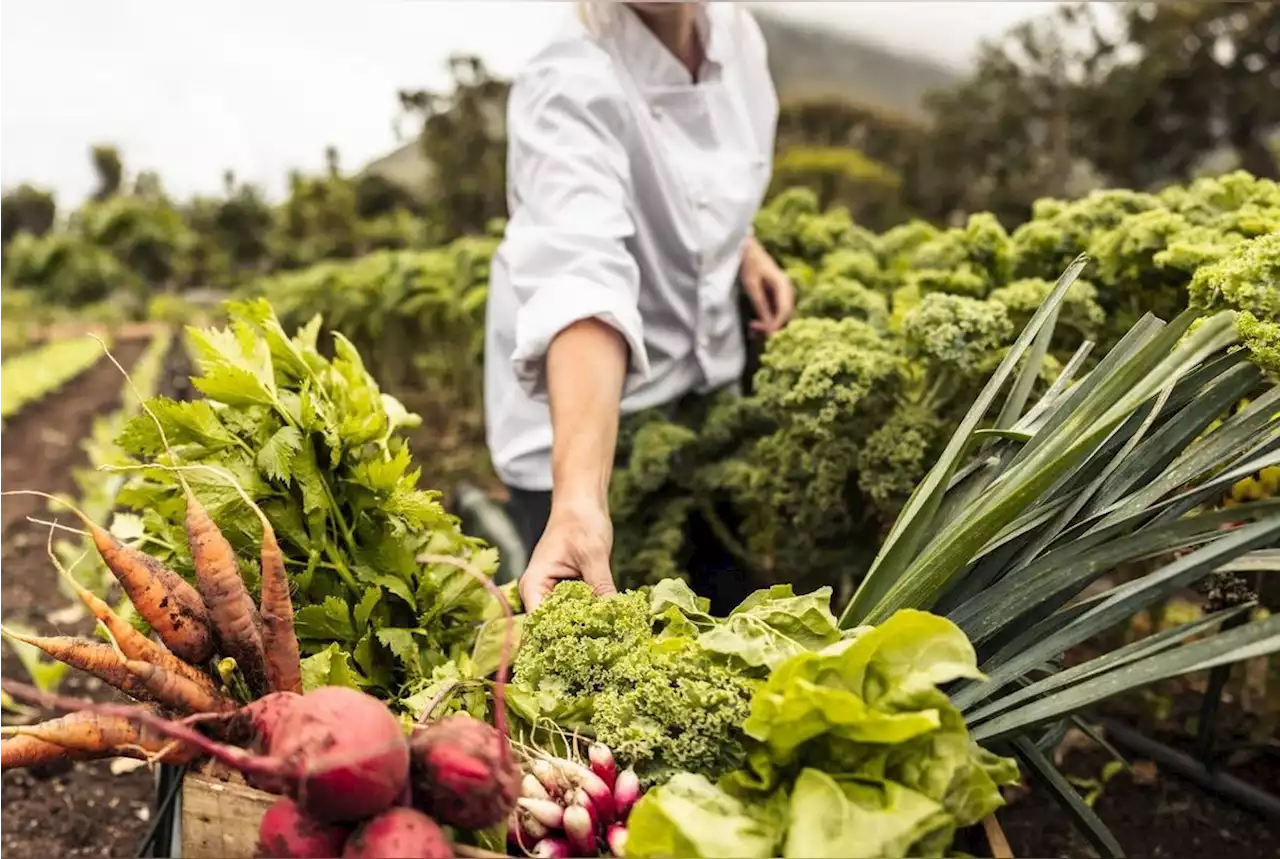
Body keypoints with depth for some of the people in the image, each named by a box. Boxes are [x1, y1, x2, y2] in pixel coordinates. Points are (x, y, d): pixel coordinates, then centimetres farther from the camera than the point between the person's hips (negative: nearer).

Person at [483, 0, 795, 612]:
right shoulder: (570, 89, -27)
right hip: (586, 420, -6)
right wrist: (579, 494, -55)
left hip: (709, 384, 7)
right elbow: (582, 280, -44)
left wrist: (744, 247, 0)